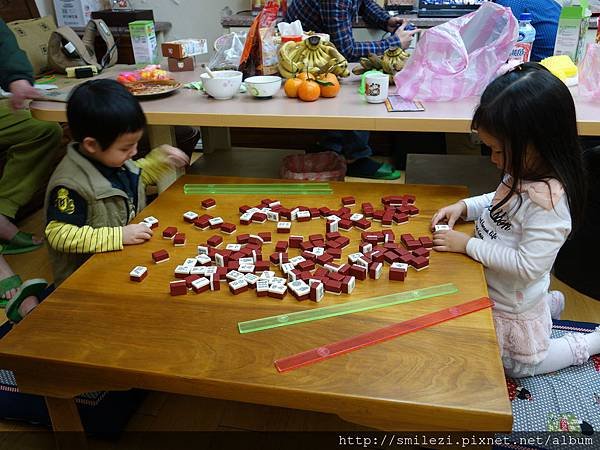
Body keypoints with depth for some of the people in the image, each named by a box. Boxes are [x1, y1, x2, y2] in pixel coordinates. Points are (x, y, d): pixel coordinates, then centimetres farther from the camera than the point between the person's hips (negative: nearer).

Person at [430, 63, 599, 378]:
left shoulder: (548, 201, -36)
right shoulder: (523, 174, -10)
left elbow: (528, 266, -34)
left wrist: (468, 245, -28)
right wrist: (464, 206, -6)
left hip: (514, 306, -8)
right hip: (492, 289, 9)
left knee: (519, 365, 20)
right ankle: (551, 303, 38)